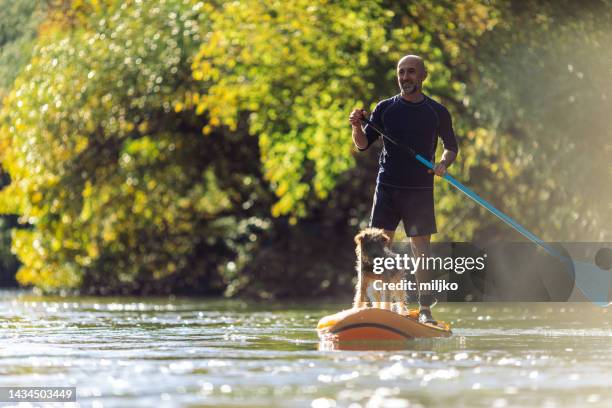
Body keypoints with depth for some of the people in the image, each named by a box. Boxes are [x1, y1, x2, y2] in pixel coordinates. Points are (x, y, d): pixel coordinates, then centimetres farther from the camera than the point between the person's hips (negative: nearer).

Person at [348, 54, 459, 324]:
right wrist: (357, 126, -14)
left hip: (420, 190, -1)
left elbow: (451, 147, 15)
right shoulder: (385, 108, 6)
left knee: (421, 248, -2)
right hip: (387, 188, 1)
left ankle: (425, 309, 2)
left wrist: (443, 164, -5)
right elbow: (363, 144, 6)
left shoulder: (437, 112, 5)